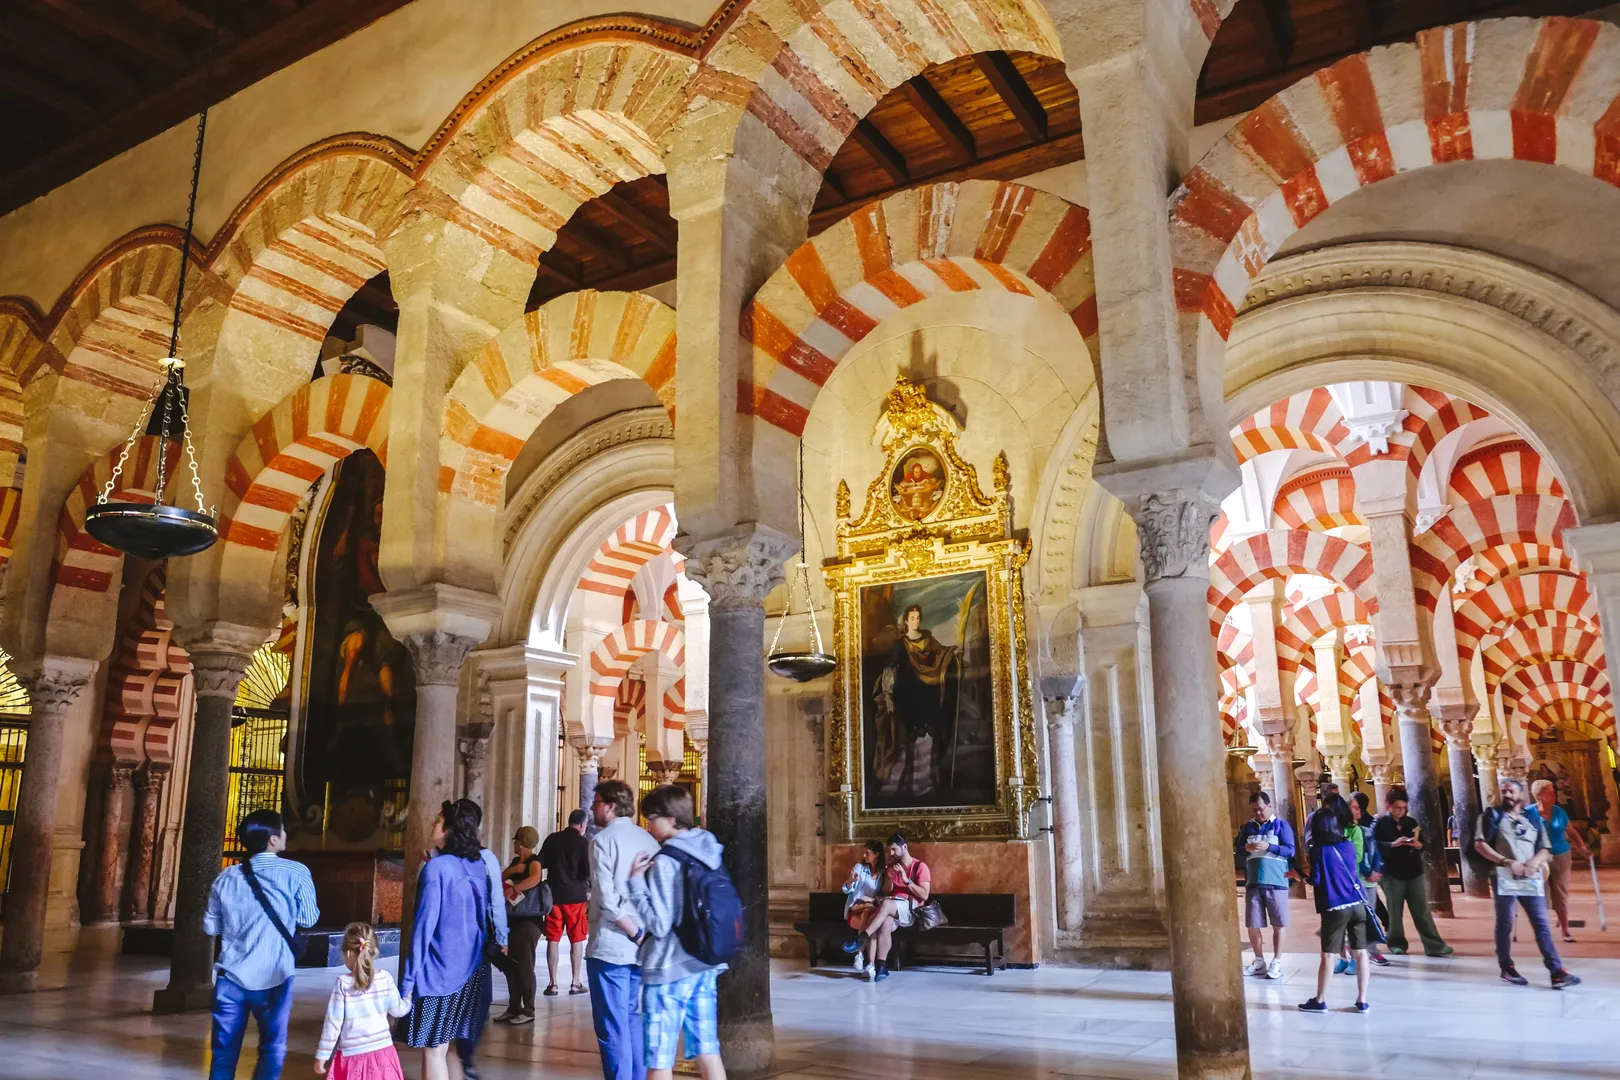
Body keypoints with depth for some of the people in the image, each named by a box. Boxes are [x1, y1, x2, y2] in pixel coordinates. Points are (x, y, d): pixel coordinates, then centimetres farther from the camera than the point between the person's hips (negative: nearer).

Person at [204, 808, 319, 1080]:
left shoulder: (226, 877, 4)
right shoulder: (296, 873, -8)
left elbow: (210, 926, 11)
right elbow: (309, 919, -3)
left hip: (231, 975, 3)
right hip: (272, 977, -3)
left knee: (224, 1050, 12)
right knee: (272, 1048, 11)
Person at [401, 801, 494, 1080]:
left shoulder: (436, 867, -13)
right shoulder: (478, 866, 7)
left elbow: (425, 925, -15)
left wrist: (409, 979, -13)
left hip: (440, 972, -7)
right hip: (473, 970, 7)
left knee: (433, 1050, 1)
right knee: (448, 1045, 16)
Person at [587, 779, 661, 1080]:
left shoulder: (603, 840, -8)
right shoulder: (648, 839, 10)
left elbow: (606, 897, -17)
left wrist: (636, 933, -13)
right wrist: (643, 933, 8)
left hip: (610, 945, -6)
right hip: (642, 947, 6)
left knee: (612, 1026, 0)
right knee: (633, 1018, 18)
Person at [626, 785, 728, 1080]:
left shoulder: (665, 863, -16)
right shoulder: (711, 852, 6)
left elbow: (659, 925, -17)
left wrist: (635, 883, -13)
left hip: (669, 969, -7)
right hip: (705, 965, 7)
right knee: (707, 1052, 12)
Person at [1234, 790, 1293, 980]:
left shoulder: (1281, 825, 0)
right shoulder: (1247, 827, 11)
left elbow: (1290, 850, -7)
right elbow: (1237, 850, 12)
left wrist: (1269, 847, -21)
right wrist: (1245, 848, -11)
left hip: (1276, 882, -3)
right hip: (1253, 882, 4)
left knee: (1278, 925, 3)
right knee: (1252, 925, 5)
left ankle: (1276, 962, 14)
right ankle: (1259, 961, 19)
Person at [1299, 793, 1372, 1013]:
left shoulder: (1319, 851, -7)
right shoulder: (1349, 844, 6)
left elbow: (1316, 880, -9)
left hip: (1335, 907, -4)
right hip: (1357, 904, 5)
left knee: (1328, 954, 3)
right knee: (1360, 952, 7)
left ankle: (1320, 1001, 11)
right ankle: (1362, 1001, 11)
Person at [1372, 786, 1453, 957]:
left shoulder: (1411, 822, 12)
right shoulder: (1380, 823, -2)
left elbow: (1423, 843, 13)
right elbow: (1375, 846, -11)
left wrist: (1418, 845, -9)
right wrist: (1393, 844, -25)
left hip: (1414, 872, 3)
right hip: (1392, 873, -3)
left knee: (1422, 911, 3)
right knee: (1395, 912, 4)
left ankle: (1434, 946, 3)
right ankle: (1397, 944, 14)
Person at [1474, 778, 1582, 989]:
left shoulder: (1533, 819, 14)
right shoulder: (1492, 816, 3)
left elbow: (1545, 850, 12)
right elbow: (1480, 845, -5)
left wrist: (1534, 863, -10)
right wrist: (1506, 862, -15)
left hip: (1531, 878, 3)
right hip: (1504, 877, -3)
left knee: (1542, 924, -2)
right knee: (1505, 923, 3)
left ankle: (1557, 972, -4)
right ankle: (1507, 968, 14)